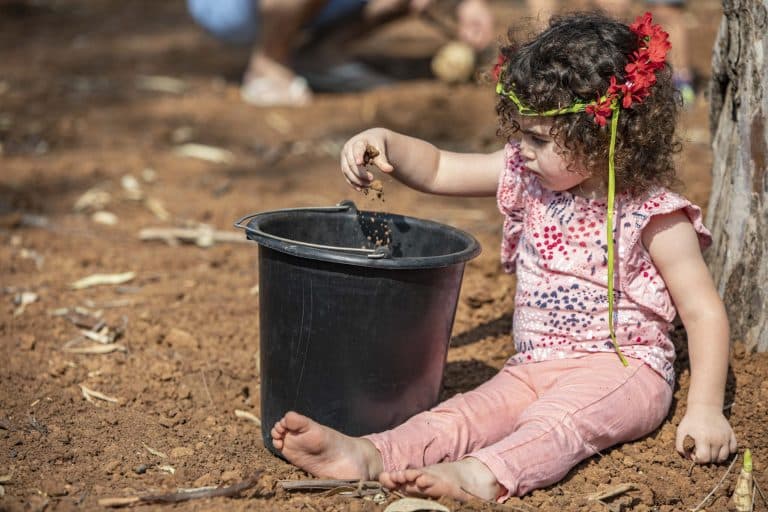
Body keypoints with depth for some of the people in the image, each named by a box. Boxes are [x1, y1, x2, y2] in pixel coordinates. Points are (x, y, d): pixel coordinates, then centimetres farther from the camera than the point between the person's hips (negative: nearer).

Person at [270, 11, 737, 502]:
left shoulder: (654, 217, -12)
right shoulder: (527, 176, 4)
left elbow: (704, 310, -10)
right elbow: (438, 169, 9)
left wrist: (705, 409, -17)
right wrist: (385, 142, -11)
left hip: (623, 367, -5)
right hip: (537, 367, 5)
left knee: (559, 419, -34)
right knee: (473, 410, -21)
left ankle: (485, 475, -60)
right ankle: (370, 454, -43)